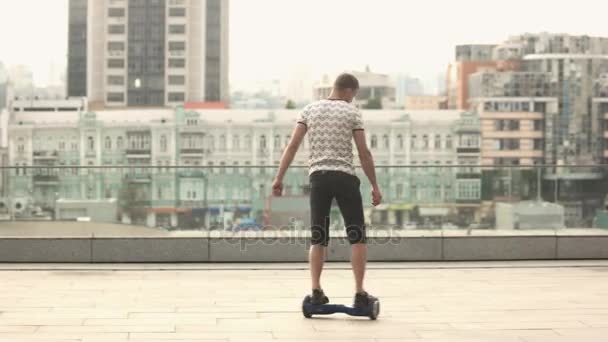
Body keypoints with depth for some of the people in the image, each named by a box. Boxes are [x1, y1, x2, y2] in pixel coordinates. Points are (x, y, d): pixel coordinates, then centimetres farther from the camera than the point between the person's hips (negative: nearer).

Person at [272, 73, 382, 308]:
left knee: (318, 238, 9)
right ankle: (359, 293, -2)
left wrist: (279, 178, 4)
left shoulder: (309, 110, 10)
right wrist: (375, 186, 4)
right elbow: (364, 153, -1)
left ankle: (316, 292, 1)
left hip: (318, 176, 3)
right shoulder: (352, 112, 3)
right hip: (345, 177, -3)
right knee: (357, 236, 3)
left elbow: (293, 145, 2)